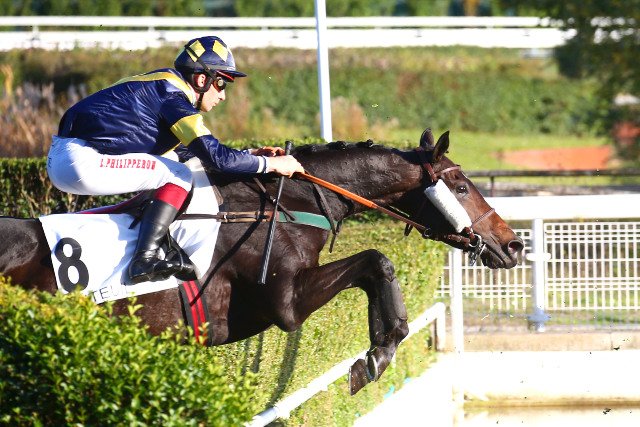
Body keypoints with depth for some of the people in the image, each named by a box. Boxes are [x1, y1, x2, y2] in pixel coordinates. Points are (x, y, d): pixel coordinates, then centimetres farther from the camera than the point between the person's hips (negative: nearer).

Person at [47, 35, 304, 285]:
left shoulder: (162, 84, 20)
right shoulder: (173, 95, -10)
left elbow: (194, 150, 28)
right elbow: (214, 156, -16)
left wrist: (252, 154, 23)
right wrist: (270, 164, -4)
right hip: (81, 162, -10)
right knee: (180, 175, -6)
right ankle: (144, 261, -18)